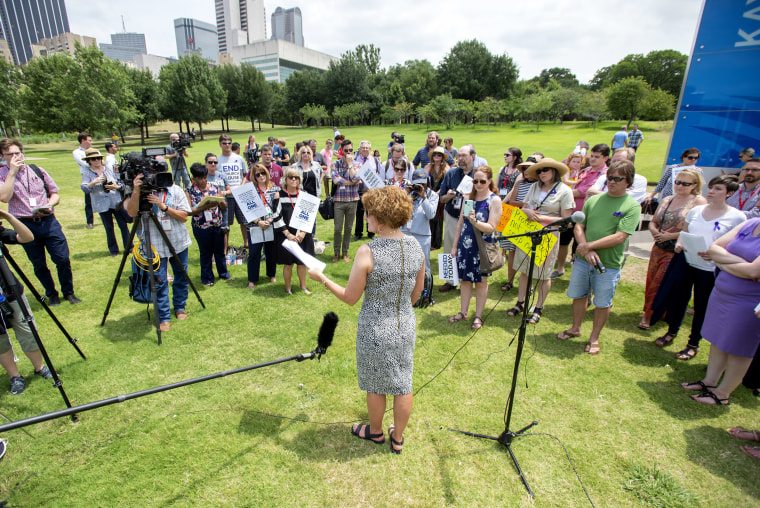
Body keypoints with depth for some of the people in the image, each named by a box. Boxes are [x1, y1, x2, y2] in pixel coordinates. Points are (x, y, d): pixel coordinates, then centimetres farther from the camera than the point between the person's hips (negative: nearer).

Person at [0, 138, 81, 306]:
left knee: (62, 259, -4)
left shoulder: (37, 171, 7)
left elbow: (55, 193, 12)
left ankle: (68, 292, 14)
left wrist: (50, 204, -9)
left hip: (48, 221, 1)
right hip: (25, 225, -1)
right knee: (39, 265, 8)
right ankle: (51, 294, 25)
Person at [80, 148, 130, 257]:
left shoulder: (109, 170, 10)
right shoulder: (87, 174, 3)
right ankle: (113, 250, 17)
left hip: (116, 202, 1)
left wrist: (116, 186, -10)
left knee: (123, 225, -1)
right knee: (109, 228, 5)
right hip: (102, 205, -1)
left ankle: (129, 247, 8)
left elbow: (121, 183, 11)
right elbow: (84, 189, -9)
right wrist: (94, 182, -24)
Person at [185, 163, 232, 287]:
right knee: (205, 253, 9)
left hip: (218, 225, 3)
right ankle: (207, 278, 24)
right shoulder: (189, 191, -3)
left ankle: (223, 273, 34)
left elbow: (224, 207, 5)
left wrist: (220, 201, -18)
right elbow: (189, 211, -13)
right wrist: (206, 206, -23)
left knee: (220, 251, 16)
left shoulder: (214, 187, 4)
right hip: (201, 228, -2)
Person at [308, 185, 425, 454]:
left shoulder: (367, 252, -22)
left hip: (375, 331, -4)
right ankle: (398, 438, 40)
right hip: (406, 328, 5)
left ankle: (376, 432, 45)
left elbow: (350, 298, -14)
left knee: (375, 386, 20)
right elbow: (417, 292, 6)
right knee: (403, 384, 20)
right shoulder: (416, 247, -6)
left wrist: (321, 278, -1)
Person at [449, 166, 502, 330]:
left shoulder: (495, 200, -7)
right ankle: (463, 312, 26)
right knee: (465, 279, 13)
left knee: (481, 282, 8)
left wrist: (475, 221, -30)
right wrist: (455, 245, 11)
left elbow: (491, 228, -13)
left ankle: (478, 316, 20)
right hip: (465, 245, 4)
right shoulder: (469, 197, 8)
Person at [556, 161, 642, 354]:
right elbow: (579, 226, 2)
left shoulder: (632, 206, -7)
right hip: (583, 260, 4)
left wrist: (588, 246, -17)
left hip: (609, 265, -3)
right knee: (579, 295, 16)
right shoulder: (593, 200, 5)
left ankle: (594, 338, 28)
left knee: (602, 303, 9)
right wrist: (587, 249, -13)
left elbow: (619, 237, -17)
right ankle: (575, 329, 37)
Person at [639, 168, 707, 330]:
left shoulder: (699, 201, -9)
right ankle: (648, 313, 30)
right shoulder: (666, 200, 10)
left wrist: (670, 236, -17)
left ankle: (649, 316, 18)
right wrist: (654, 231, -8)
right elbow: (653, 222, 14)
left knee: (659, 285, 0)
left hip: (677, 252, -6)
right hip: (659, 248, 6)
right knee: (650, 281, 12)